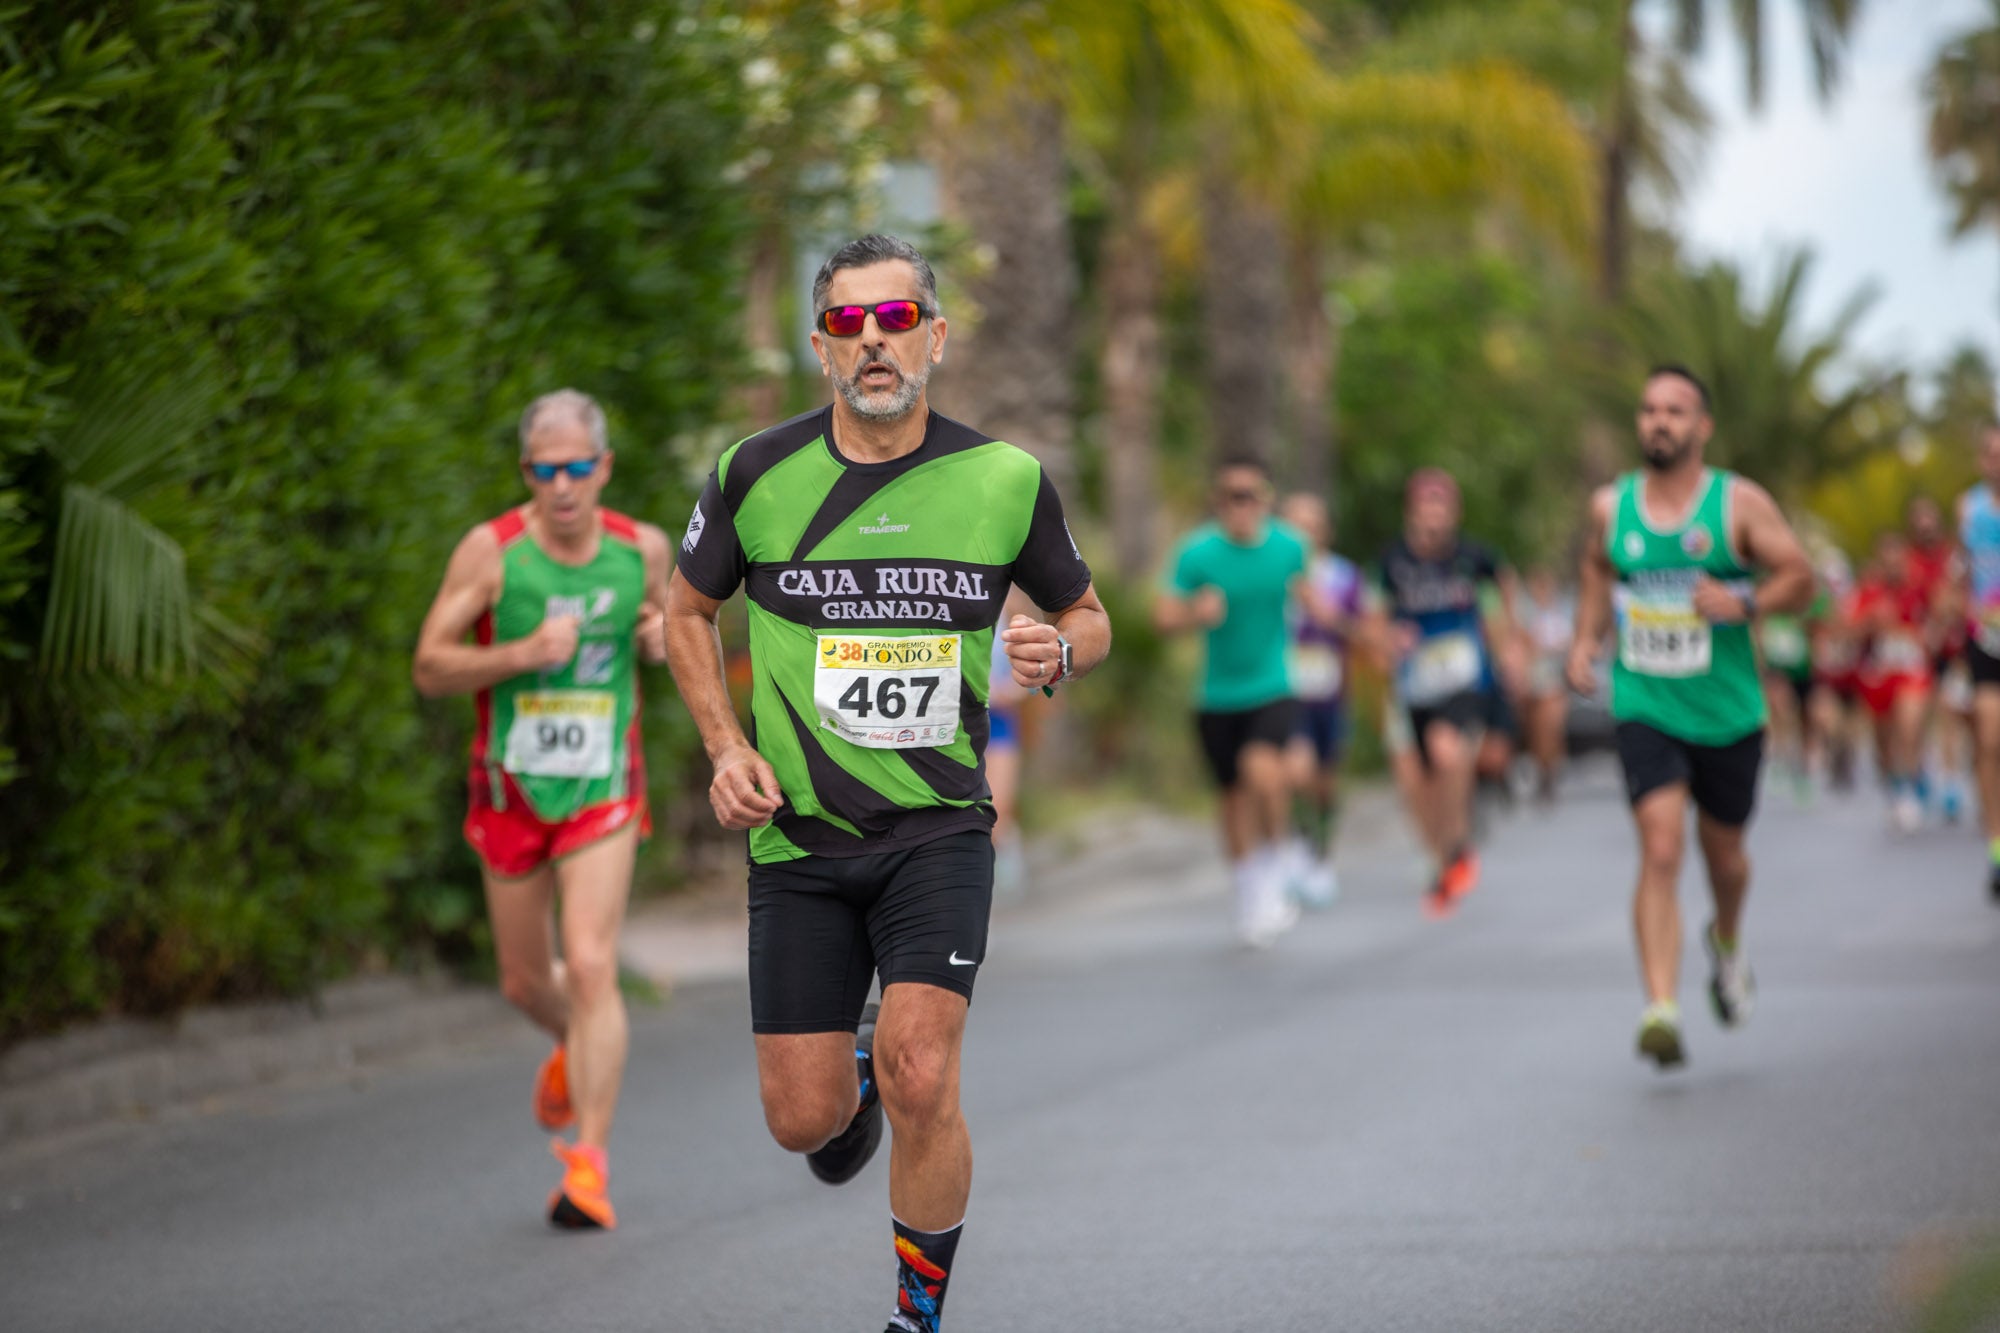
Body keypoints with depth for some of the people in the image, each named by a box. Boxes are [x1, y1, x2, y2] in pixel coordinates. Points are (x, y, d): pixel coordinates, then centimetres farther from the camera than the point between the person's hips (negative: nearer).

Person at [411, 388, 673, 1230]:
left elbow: (666, 630, 17)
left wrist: (663, 638, -8)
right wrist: (523, 653, -23)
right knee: (525, 982, 12)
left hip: (603, 790, -1)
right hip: (511, 788, 1)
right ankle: (575, 1044, 48)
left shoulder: (643, 549, -3)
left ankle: (589, 1162, -14)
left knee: (592, 967, -16)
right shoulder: (491, 551, -10)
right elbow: (429, 667, -8)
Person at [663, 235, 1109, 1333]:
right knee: (802, 1120, 2)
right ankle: (853, 1078, 42)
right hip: (798, 833, 1)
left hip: (939, 829, -1)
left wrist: (1059, 649, -12)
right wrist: (727, 748, 0)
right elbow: (686, 610, 13)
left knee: (920, 1079, -19)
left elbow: (1087, 616, 12)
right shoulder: (756, 475, -3)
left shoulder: (1005, 480, -3)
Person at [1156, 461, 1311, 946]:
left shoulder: (1290, 546, -3)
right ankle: (1250, 898, 29)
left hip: (1274, 689, 0)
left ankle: (1274, 867, -2)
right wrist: (1198, 614, -32)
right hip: (1218, 698, 0)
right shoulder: (1197, 552, -11)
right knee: (1235, 797, 8)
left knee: (1262, 769, -26)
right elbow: (1163, 616, -16)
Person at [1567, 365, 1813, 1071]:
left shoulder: (1740, 503, -6)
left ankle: (1726, 942, 51)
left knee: (1722, 853, 16)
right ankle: (1660, 1009, -22)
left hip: (1728, 713, 0)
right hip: (1645, 711, 0)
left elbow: (1799, 578, -3)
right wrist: (1586, 638, 8)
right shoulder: (1610, 505, 2)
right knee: (1661, 850, -17)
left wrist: (1744, 602, -21)